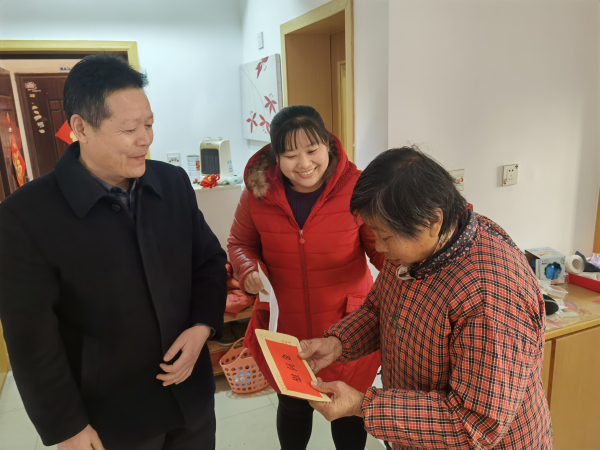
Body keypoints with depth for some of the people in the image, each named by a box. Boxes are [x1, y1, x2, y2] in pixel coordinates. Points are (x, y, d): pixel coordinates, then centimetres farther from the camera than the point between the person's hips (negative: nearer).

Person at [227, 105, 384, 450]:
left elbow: (378, 246, -3)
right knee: (293, 407, 24)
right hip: (285, 328, 2)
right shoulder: (258, 191, -8)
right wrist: (248, 270, -13)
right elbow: (241, 242, 7)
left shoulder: (356, 187, -14)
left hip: (346, 327, -1)